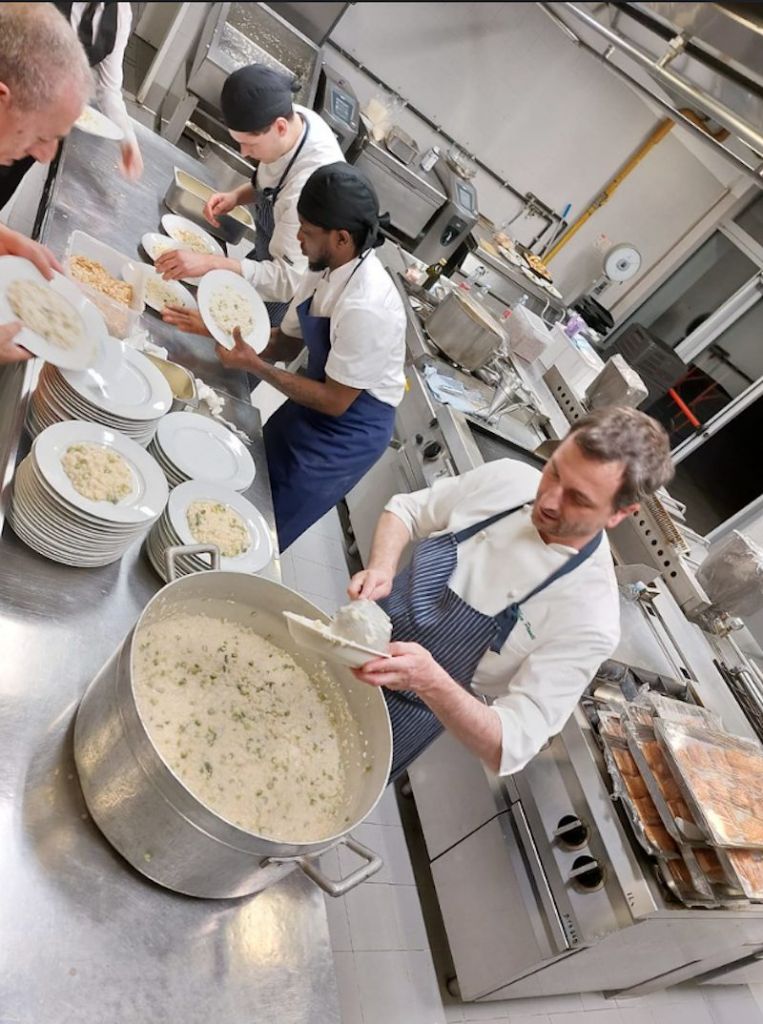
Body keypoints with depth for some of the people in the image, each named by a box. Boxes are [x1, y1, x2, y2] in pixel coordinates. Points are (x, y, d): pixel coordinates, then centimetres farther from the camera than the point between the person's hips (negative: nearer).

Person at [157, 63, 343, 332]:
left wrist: (210, 264, -41)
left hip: (285, 299, -8)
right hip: (273, 258, 8)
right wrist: (237, 195, -12)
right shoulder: (295, 118, -15)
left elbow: (288, 280, -37)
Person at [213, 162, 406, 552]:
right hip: (311, 406, 8)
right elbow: (288, 343, 6)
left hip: (348, 432, -8)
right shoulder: (324, 268, -7)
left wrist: (255, 366, -22)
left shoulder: (366, 307, -33)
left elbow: (335, 401, -25)